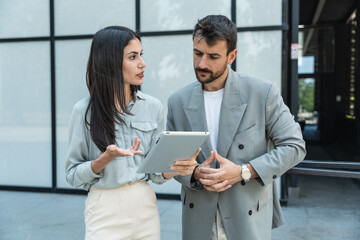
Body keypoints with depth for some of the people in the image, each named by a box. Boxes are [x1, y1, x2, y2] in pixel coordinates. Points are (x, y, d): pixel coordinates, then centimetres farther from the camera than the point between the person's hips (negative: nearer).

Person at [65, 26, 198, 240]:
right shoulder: (85, 111, -8)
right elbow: (73, 175, -4)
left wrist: (175, 168, -19)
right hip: (105, 212, -3)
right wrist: (107, 158, -21)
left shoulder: (153, 107, -2)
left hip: (145, 207, 3)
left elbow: (155, 172, 2)